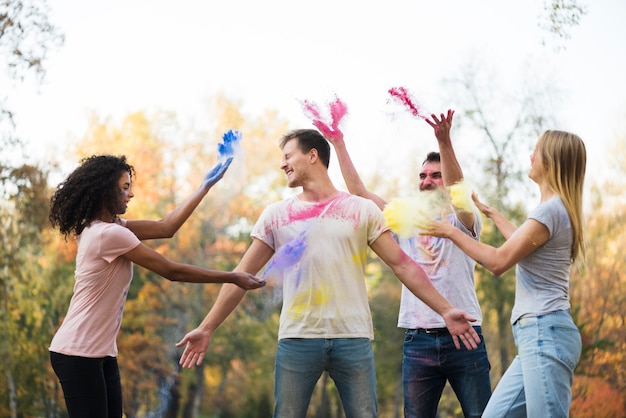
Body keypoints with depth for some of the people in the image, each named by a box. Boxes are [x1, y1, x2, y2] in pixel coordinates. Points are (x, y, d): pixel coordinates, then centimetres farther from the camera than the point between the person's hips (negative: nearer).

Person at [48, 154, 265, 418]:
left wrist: (206, 186, 12)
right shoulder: (109, 234, -19)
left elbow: (165, 228, 12)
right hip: (78, 355, -10)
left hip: (101, 353, 10)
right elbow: (172, 271, -15)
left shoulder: (102, 228, 12)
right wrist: (233, 278, -8)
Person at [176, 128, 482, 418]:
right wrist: (207, 328, 4)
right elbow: (242, 275, 9)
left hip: (353, 339, -1)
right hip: (296, 339, 1)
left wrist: (445, 310, -3)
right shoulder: (276, 214, 10)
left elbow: (402, 264, 5)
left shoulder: (362, 210, 7)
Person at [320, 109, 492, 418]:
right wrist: (338, 143, 2)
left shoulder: (462, 222, 3)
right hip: (418, 341, 3)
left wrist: (444, 141, -34)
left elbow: (457, 188, -17)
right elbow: (358, 191, 10)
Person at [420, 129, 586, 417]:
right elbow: (523, 244, 40)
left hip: (545, 332, -10)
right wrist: (491, 213, 49)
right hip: (537, 334, 10)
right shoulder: (557, 209, 19)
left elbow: (499, 261, -16)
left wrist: (451, 232, -5)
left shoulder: (550, 210, -13)